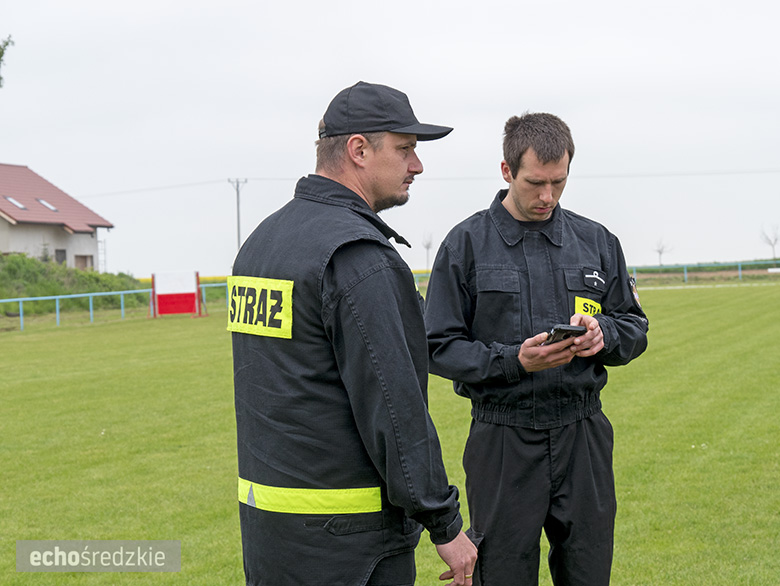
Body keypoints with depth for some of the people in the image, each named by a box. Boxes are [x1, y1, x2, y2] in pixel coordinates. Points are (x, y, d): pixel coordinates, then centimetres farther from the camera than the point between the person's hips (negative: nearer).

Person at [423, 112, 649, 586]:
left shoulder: (598, 242, 9)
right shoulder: (466, 245, -1)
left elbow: (635, 328, 14)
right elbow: (440, 347, -3)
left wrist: (603, 333, -9)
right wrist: (513, 360, -18)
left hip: (583, 438, 3)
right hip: (503, 439, -3)